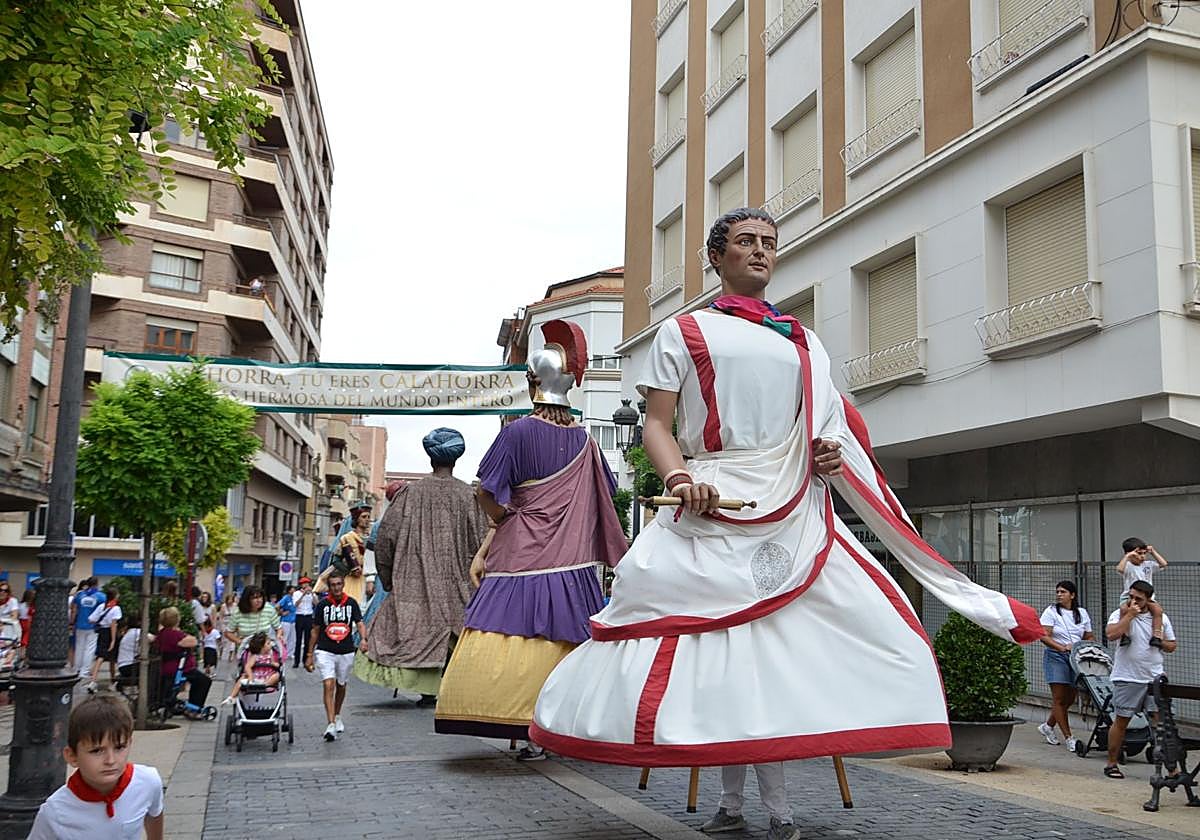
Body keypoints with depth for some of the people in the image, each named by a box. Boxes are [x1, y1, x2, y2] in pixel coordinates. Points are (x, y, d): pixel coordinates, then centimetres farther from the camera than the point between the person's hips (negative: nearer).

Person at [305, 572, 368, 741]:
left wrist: (363, 639, -25)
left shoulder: (351, 603, 0)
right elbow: (315, 631, 3)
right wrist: (309, 655, 3)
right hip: (325, 651, -2)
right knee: (329, 685, -16)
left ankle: (337, 717, 39)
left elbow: (359, 623, -4)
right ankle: (331, 724, -20)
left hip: (346, 651, 2)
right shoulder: (323, 604, -2)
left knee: (341, 686, 17)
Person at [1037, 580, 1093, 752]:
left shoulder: (1082, 613, 12)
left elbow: (1089, 637, 16)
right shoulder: (1051, 611, -1)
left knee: (1070, 698, 6)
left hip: (1077, 659, 4)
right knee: (1060, 698, -8)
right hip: (1056, 656, -4)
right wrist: (1062, 647, -22)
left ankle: (1047, 726, 27)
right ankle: (1069, 738, -4)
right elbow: (1044, 636, -10)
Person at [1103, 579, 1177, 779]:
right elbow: (1111, 634, -22)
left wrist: (1160, 643, -6)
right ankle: (1112, 764, 15)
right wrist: (1129, 615, -19)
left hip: (1155, 678, 3)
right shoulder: (1120, 613, -4)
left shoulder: (1161, 617, 7)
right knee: (1121, 721, 4)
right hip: (1127, 678, -3)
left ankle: (1170, 766, 4)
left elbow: (1172, 645, 15)